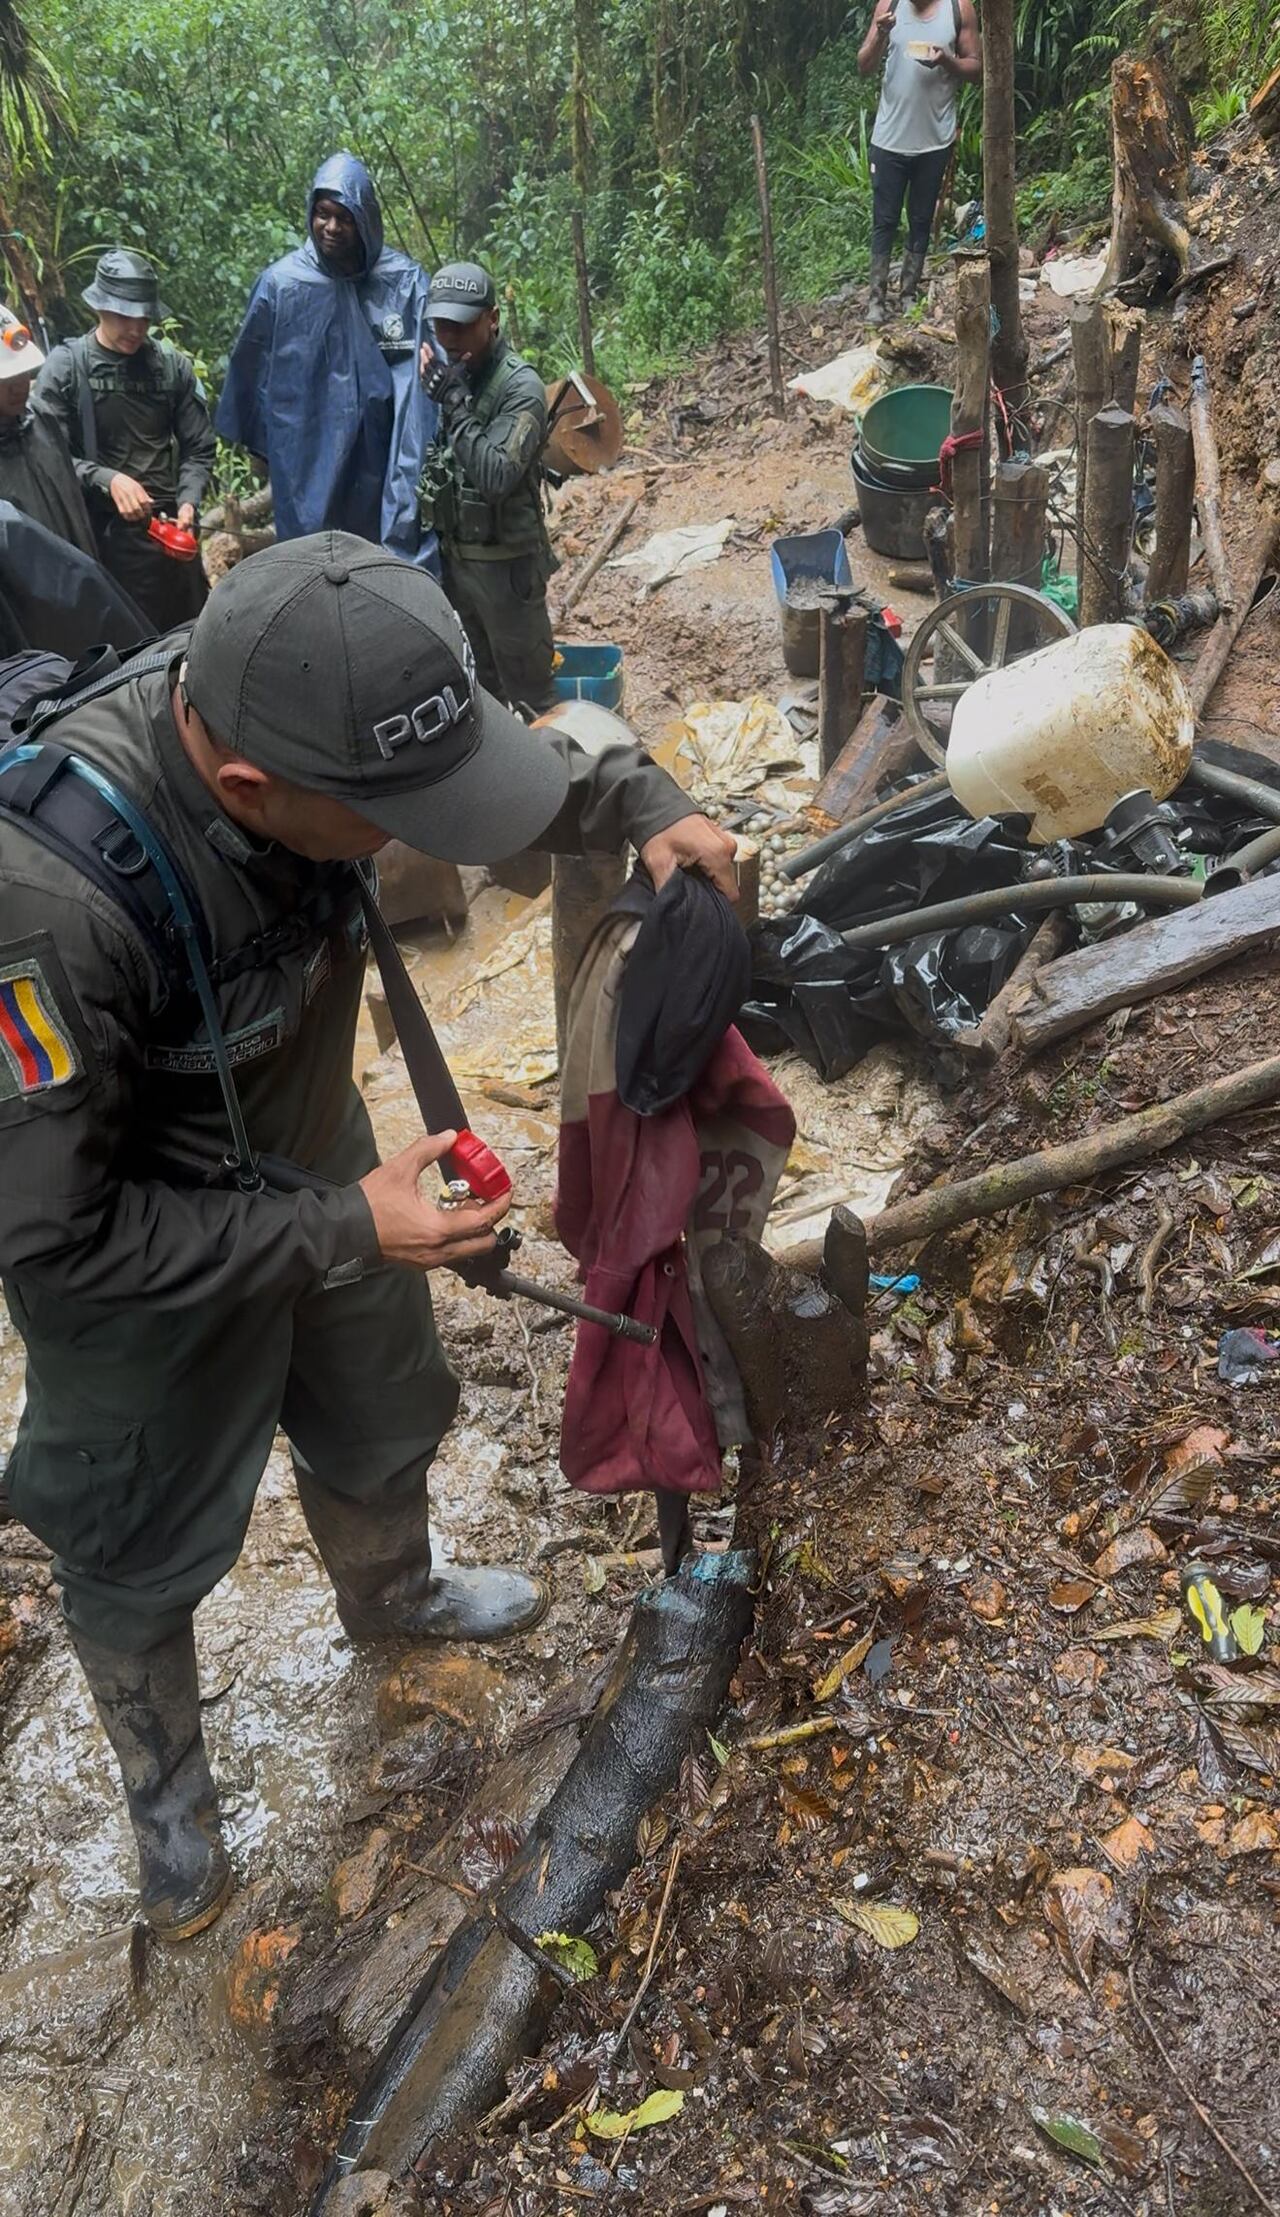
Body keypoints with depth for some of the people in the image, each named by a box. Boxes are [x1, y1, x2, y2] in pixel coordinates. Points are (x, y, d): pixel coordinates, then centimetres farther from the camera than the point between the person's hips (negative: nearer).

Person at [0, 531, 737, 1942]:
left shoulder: (284, 701, -24)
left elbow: (508, 765, -1)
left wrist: (645, 807, -19)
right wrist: (342, 1232, -30)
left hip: (312, 1163, 6)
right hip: (138, 1260, -6)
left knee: (380, 1425, 29)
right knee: (141, 1552, 20)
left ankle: (389, 1595, 63)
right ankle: (163, 1784, 51)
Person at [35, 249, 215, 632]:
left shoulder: (173, 365, 7)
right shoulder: (65, 367, -1)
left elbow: (199, 448, 8)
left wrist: (188, 501, -9)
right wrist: (108, 479, -20)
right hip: (101, 531, -3)